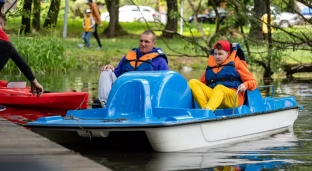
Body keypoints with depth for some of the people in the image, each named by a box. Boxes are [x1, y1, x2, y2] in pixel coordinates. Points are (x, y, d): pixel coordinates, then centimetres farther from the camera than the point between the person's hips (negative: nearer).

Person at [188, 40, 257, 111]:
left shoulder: (236, 63, 13)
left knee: (219, 88, -37)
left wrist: (245, 85, -15)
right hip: (212, 97, 4)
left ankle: (208, 109, -67)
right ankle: (205, 108, -38)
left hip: (233, 98, -4)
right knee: (193, 83, -14)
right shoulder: (210, 67, 23)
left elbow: (253, 82, 8)